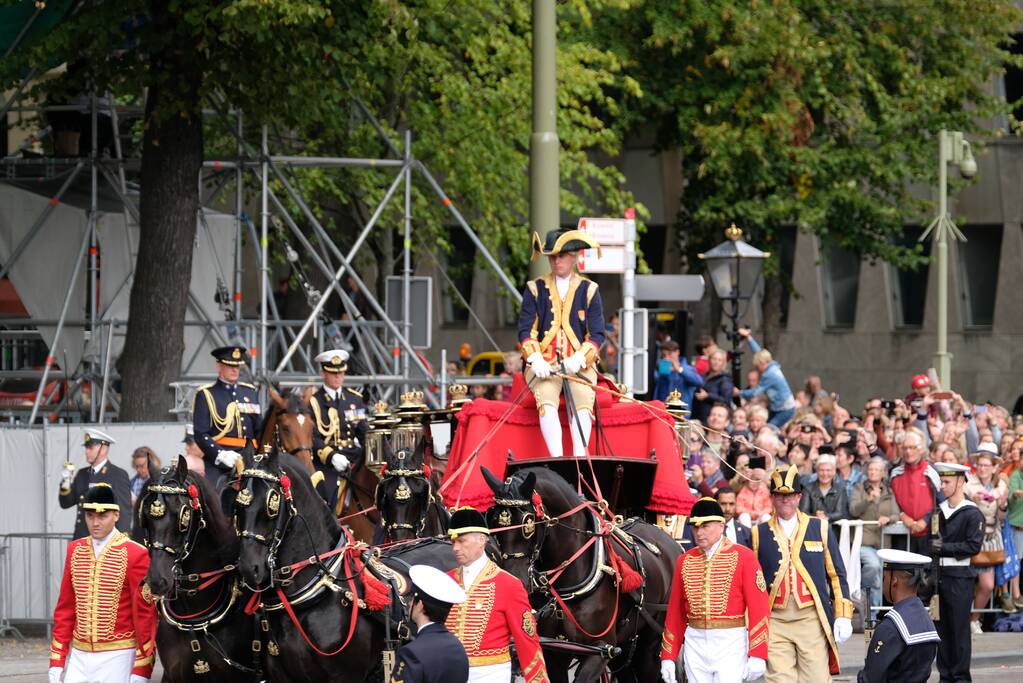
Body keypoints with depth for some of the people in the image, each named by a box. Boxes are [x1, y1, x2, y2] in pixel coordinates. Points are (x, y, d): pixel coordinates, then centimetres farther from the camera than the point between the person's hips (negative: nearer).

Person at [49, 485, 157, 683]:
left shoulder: (136, 554, -7)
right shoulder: (75, 550, 9)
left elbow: (146, 614, -6)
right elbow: (64, 608, 12)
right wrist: (56, 662, 7)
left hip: (117, 658, -4)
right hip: (79, 655, 4)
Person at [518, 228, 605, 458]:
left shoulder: (589, 290, 11)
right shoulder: (535, 289, 13)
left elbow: (597, 335, 4)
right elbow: (525, 330, 6)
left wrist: (578, 359, -15)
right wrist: (535, 359, -14)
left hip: (579, 364, 0)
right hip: (544, 364, 0)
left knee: (583, 399, -31)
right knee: (546, 397, -32)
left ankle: (580, 456, -42)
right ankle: (557, 459, -43)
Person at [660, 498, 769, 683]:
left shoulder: (743, 557, -2)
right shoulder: (684, 561, 10)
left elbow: (759, 608, -6)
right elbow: (675, 612, 14)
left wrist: (757, 656, -13)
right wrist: (668, 657, 10)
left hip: (730, 643, -4)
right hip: (695, 645, 4)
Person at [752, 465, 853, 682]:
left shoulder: (819, 528, 9)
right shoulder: (760, 534, 9)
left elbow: (836, 574, 9)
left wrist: (842, 616, 1)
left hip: (811, 617, 0)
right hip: (775, 621, 0)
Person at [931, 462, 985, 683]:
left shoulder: (972, 514, -6)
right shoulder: (940, 511, 13)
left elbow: (974, 546, -13)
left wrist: (944, 548, -14)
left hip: (959, 578, -6)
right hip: (939, 574, 6)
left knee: (959, 629, -3)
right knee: (941, 628, 6)